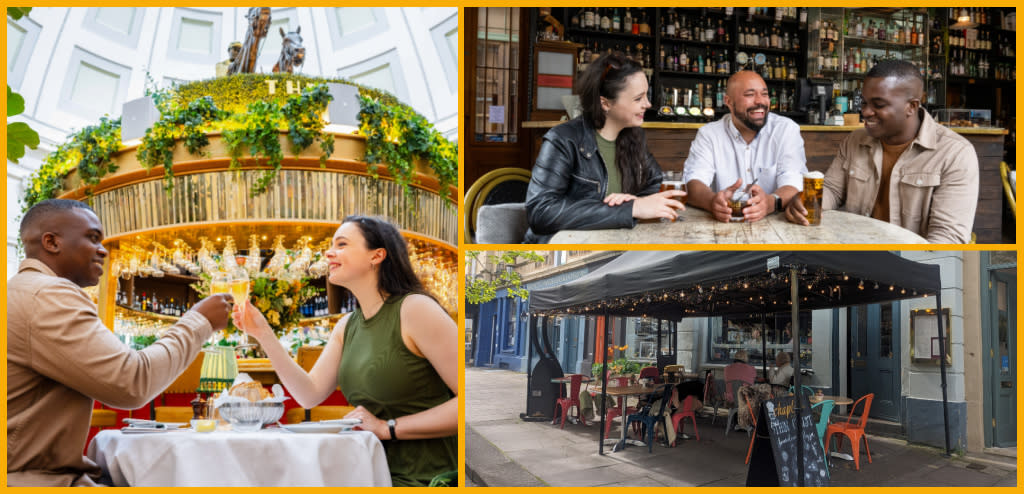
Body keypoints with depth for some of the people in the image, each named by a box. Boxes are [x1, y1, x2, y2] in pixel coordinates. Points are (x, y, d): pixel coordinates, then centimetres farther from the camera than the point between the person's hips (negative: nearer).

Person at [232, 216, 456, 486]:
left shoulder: (415, 309, -13)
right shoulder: (346, 327, 12)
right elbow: (310, 394, 8)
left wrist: (388, 428, -17)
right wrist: (263, 334, 3)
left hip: (423, 479, -7)